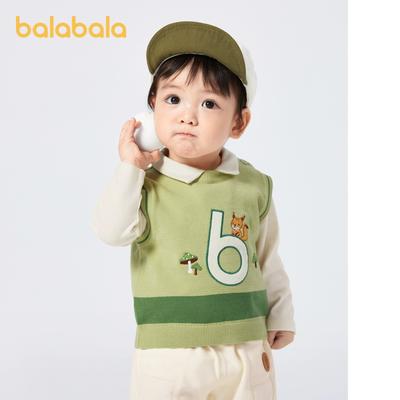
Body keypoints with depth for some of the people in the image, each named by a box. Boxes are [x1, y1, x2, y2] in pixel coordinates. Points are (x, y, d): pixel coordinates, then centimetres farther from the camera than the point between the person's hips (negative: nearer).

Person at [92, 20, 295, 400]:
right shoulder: (146, 182, -5)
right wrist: (129, 168, -20)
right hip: (167, 352, -1)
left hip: (245, 348, 2)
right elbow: (112, 231, -19)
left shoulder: (253, 185, 0)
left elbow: (268, 258, 10)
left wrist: (280, 316, 11)